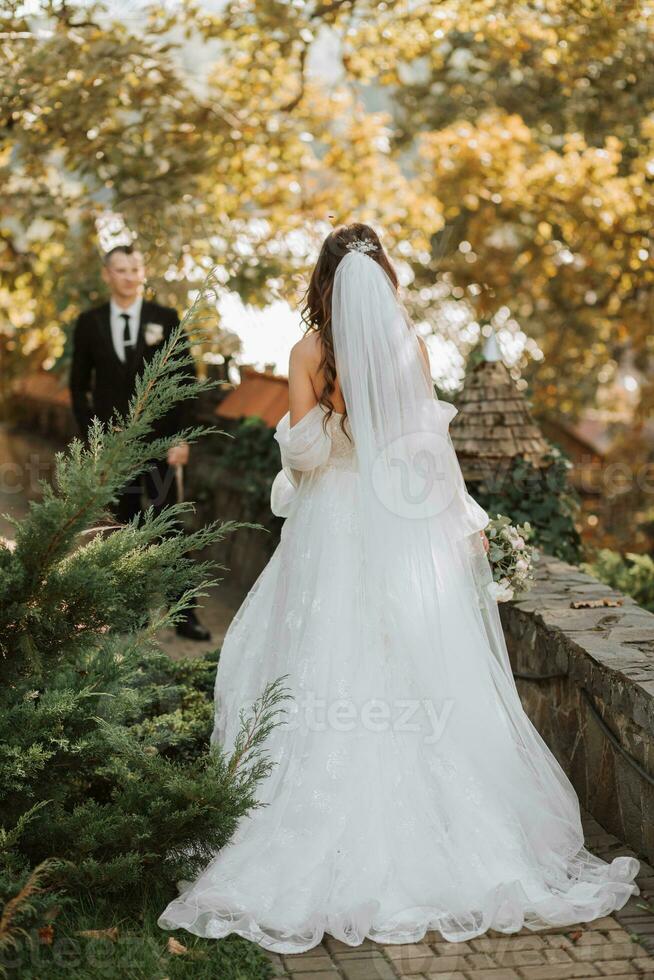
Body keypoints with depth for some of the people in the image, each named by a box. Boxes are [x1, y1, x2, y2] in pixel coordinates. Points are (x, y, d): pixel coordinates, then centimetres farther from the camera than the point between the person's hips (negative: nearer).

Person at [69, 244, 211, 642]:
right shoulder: (89, 322, 6)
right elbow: (79, 385, 9)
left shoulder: (166, 319, 2)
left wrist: (182, 438, -7)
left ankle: (184, 614, 3)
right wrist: (90, 437, 0)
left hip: (160, 440, -1)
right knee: (126, 529, 6)